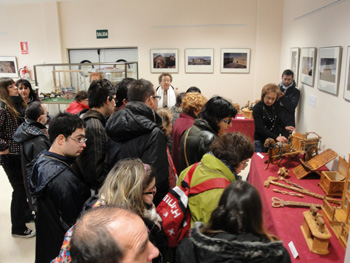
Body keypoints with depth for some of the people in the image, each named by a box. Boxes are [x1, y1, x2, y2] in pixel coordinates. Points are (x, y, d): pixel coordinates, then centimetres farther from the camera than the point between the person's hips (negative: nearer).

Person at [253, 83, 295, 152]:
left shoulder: (276, 105, 1)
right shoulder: (257, 108, -15)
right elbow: (260, 129, -22)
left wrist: (285, 127, 2)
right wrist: (276, 137, -33)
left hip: (276, 139, 5)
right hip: (261, 141, -5)